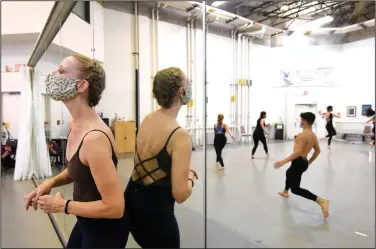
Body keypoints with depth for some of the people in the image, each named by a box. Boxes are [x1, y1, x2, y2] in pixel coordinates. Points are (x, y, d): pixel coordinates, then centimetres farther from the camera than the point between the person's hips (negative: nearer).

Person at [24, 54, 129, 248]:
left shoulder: (95, 137, -32)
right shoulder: (74, 124, -4)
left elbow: (115, 207, -29)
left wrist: (62, 206, -19)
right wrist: (51, 182, -2)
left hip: (106, 229, -8)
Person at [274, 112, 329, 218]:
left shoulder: (302, 135, -23)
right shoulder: (313, 135, 5)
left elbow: (297, 152, -31)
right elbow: (317, 151, 15)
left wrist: (283, 161, -31)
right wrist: (310, 161, 28)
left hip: (298, 163, -10)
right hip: (304, 162, 10)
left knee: (295, 189, -6)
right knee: (288, 173, 35)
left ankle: (321, 201, -17)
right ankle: (285, 192, 55)